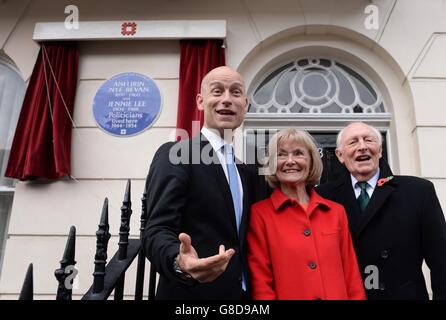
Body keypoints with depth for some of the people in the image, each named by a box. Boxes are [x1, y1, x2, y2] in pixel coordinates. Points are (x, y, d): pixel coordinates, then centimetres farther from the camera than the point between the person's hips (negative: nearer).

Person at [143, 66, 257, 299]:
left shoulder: (243, 171, 10)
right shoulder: (175, 155, -13)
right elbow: (157, 230, -22)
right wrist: (179, 262, -41)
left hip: (240, 292, 7)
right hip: (192, 294, -7)